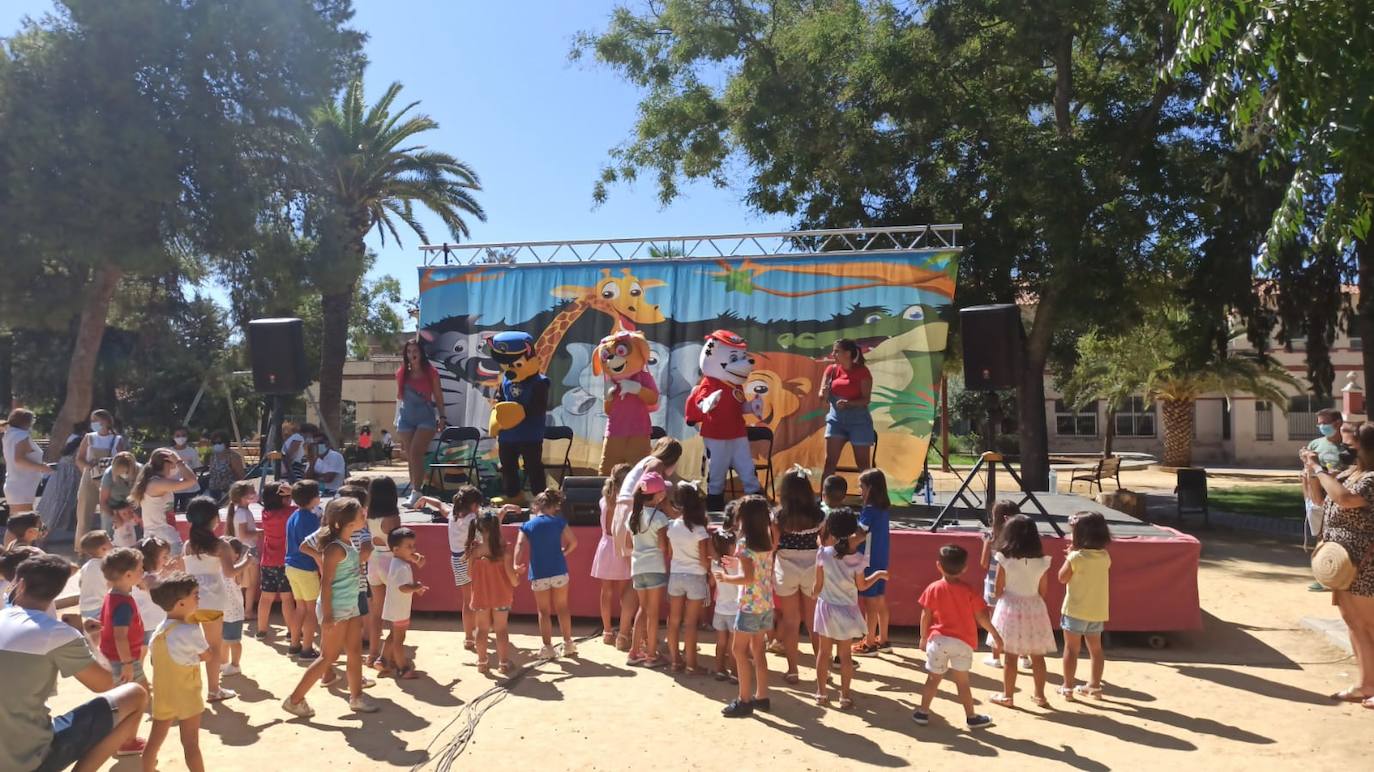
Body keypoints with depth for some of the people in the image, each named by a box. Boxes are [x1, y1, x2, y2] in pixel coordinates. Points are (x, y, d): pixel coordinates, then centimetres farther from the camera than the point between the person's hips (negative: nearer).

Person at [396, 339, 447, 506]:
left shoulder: (431, 373, 1)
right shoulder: (401, 374, 9)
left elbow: (438, 397, 5)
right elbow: (399, 398, 15)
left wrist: (441, 417, -1)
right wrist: (397, 421, 14)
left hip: (426, 418, -4)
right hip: (406, 419, 4)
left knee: (415, 453, -17)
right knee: (410, 457, 6)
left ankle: (416, 492, -19)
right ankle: (414, 491, 14)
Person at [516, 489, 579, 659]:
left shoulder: (527, 525, 1)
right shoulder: (559, 522, 0)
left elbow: (520, 544, -13)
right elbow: (573, 542, -2)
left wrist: (517, 564, -19)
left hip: (538, 574, 0)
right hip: (559, 571, 0)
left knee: (544, 612, 10)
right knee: (562, 608, 13)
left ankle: (548, 648, 13)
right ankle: (568, 644, 18)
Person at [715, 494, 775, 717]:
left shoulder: (744, 542, -16)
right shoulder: (767, 541, 6)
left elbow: (749, 578, -21)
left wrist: (726, 578, -8)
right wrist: (737, 564, 17)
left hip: (750, 604, -8)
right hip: (766, 602, 8)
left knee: (740, 650, 1)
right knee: (757, 649, 16)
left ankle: (744, 701, 4)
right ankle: (761, 696, 23)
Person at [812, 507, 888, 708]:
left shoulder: (823, 554, -17)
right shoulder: (857, 559, -15)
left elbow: (817, 585, -10)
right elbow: (861, 585, -2)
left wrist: (814, 594, 13)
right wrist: (878, 574, 14)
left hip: (827, 608, 0)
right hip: (847, 611, 0)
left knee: (823, 652, 13)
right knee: (845, 654, 12)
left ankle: (822, 692, 21)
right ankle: (845, 695, 19)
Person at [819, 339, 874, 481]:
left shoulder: (862, 372, -8)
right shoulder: (831, 370, 4)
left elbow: (866, 399, -12)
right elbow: (822, 396, 0)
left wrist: (848, 403, -29)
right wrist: (824, 394, -24)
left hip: (858, 420, -3)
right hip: (836, 418, 4)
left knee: (863, 465, 3)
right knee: (829, 462, -2)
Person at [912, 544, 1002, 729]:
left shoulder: (933, 589, -5)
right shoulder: (969, 591, -7)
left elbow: (925, 616, -1)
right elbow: (981, 617, -4)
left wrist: (923, 637, 11)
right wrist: (995, 634, 8)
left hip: (938, 640, 1)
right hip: (963, 642, -1)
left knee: (933, 679, 11)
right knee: (962, 681, 9)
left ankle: (923, 713, 17)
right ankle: (971, 717, 16)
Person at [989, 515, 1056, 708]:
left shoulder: (1004, 560, -13)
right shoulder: (1042, 561, -6)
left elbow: (998, 591, -7)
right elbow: (1043, 591, 2)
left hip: (1011, 608, -2)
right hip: (1034, 608, 2)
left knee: (1010, 656, 6)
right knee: (1037, 656, 14)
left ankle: (1007, 695, 14)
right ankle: (1040, 695, 24)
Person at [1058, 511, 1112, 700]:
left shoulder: (1076, 557, -17)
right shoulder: (1104, 556, -1)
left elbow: (1063, 577, -7)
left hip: (1076, 610, -5)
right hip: (1097, 611, 5)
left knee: (1071, 648, 4)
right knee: (1095, 648, 16)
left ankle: (1068, 687, 8)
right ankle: (1095, 685, 25)